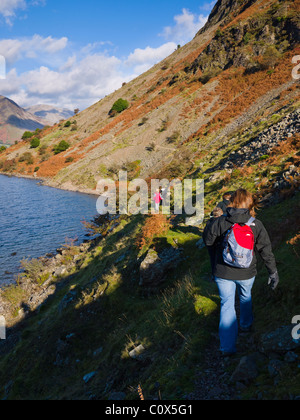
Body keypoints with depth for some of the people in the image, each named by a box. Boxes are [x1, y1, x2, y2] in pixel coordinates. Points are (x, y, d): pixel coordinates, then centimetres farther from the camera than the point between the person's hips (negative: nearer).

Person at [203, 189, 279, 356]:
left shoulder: (220, 223, -16)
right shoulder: (256, 225, -13)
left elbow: (208, 241, -1)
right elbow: (266, 251, -7)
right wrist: (273, 273, 5)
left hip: (223, 273, -1)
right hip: (246, 273, 1)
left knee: (227, 305, 12)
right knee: (246, 297, 30)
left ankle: (228, 346, 14)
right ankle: (247, 324, 54)